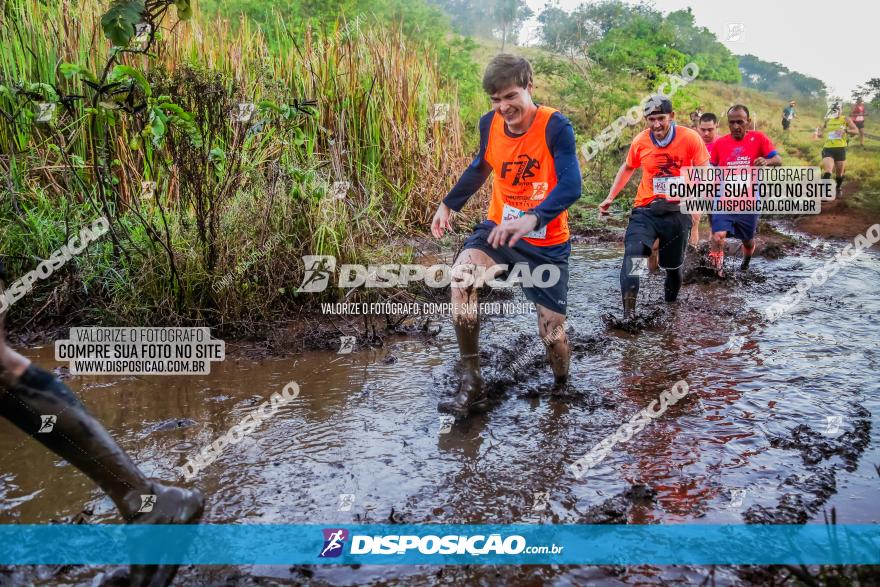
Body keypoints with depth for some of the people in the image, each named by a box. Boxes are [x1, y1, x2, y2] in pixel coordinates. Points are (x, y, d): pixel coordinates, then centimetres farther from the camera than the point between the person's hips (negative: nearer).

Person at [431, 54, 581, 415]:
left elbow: (571, 185, -29)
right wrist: (449, 204, 12)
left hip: (547, 242, -3)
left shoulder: (555, 126, -18)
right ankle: (471, 383, -19)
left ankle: (562, 389, 34)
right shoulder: (490, 124, -3)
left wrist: (532, 219, -46)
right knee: (461, 278, -28)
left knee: (552, 330, -1)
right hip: (498, 227, 3)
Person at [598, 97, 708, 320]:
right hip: (645, 209, 0)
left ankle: (671, 303, 40)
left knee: (674, 265, 14)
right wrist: (610, 197, 9)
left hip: (678, 211, 0)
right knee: (632, 254, -22)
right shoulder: (640, 141, -4)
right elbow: (627, 168, 16)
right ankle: (628, 312, -24)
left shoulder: (690, 138, -10)